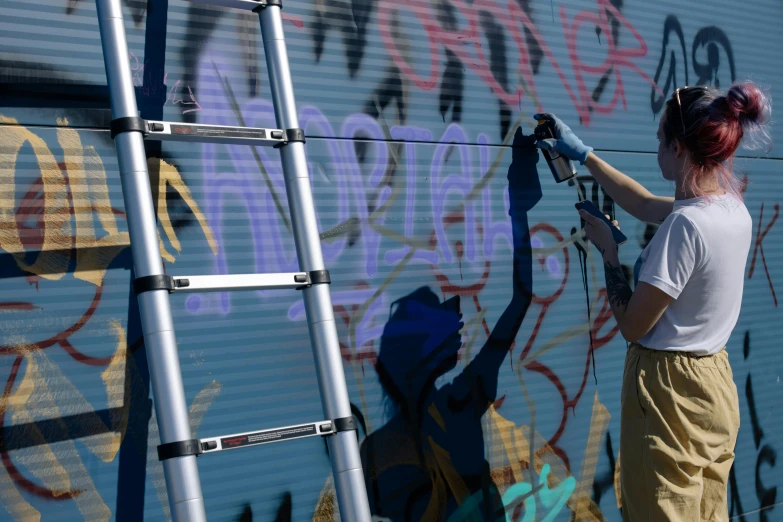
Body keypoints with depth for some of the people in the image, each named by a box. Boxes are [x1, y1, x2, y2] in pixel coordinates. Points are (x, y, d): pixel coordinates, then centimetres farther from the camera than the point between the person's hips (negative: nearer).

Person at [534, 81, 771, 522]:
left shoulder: (685, 223, -23)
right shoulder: (734, 209, 3)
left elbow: (633, 325, -16)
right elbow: (643, 204, 20)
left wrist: (609, 251, -3)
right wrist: (583, 154, 26)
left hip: (669, 392, -8)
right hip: (715, 385, 8)